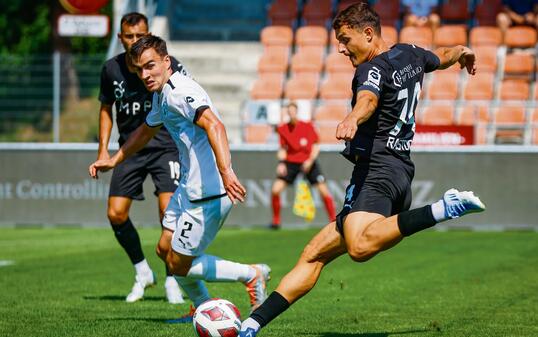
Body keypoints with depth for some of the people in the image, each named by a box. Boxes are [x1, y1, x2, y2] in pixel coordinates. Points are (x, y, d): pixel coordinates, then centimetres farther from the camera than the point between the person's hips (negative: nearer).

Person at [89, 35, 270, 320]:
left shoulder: (179, 91, -20)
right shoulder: (161, 95, 12)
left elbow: (214, 125, -37)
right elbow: (146, 131, 32)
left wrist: (225, 171, -50)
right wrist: (113, 161, 39)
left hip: (208, 194, -10)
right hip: (189, 188, 10)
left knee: (179, 265, -1)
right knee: (165, 249, 20)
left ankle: (251, 275, 10)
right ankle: (204, 308, 35)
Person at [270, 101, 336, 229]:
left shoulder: (308, 126, -5)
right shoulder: (283, 129, -1)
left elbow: (315, 146, -1)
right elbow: (283, 149, 5)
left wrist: (311, 160, -15)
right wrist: (281, 163, -12)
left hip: (308, 162, -1)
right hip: (291, 162, 1)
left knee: (324, 190, -8)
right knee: (275, 190, -12)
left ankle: (334, 220, 6)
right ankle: (276, 221, 4)